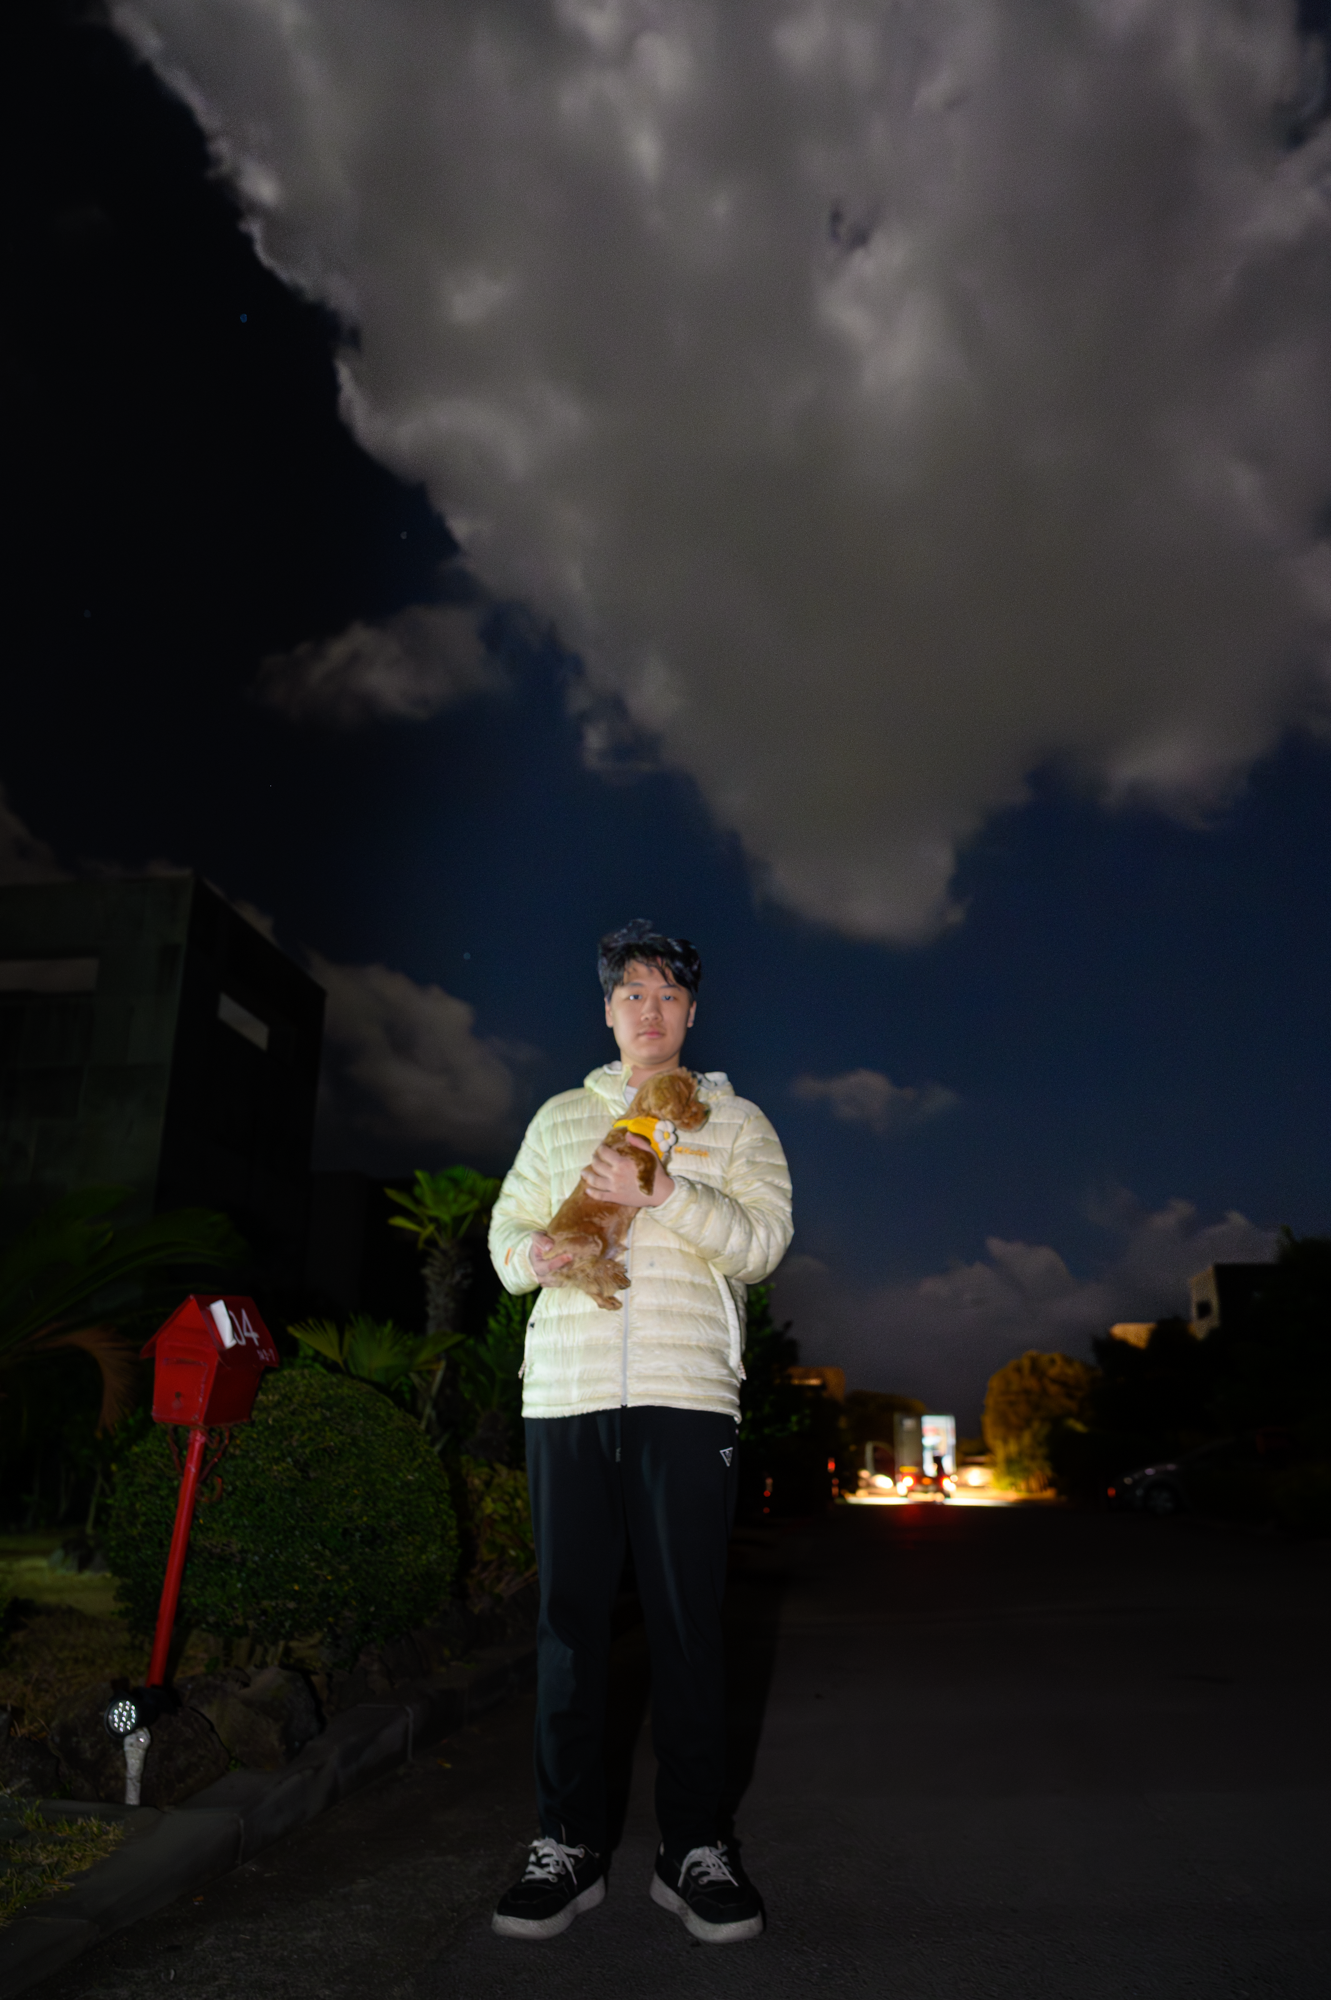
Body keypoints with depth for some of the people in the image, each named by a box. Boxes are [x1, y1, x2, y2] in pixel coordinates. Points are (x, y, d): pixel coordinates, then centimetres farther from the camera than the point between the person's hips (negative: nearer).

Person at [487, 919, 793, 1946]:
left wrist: (661, 1195, -17)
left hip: (687, 1396, -2)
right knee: (570, 1620, 6)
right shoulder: (560, 1117, 18)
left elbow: (764, 1238, -3)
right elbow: (506, 1226, 17)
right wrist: (531, 1254, -6)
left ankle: (695, 1848, 15)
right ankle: (568, 1845, 18)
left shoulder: (733, 1120, 10)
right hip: (565, 1395, 2)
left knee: (689, 1622, 2)